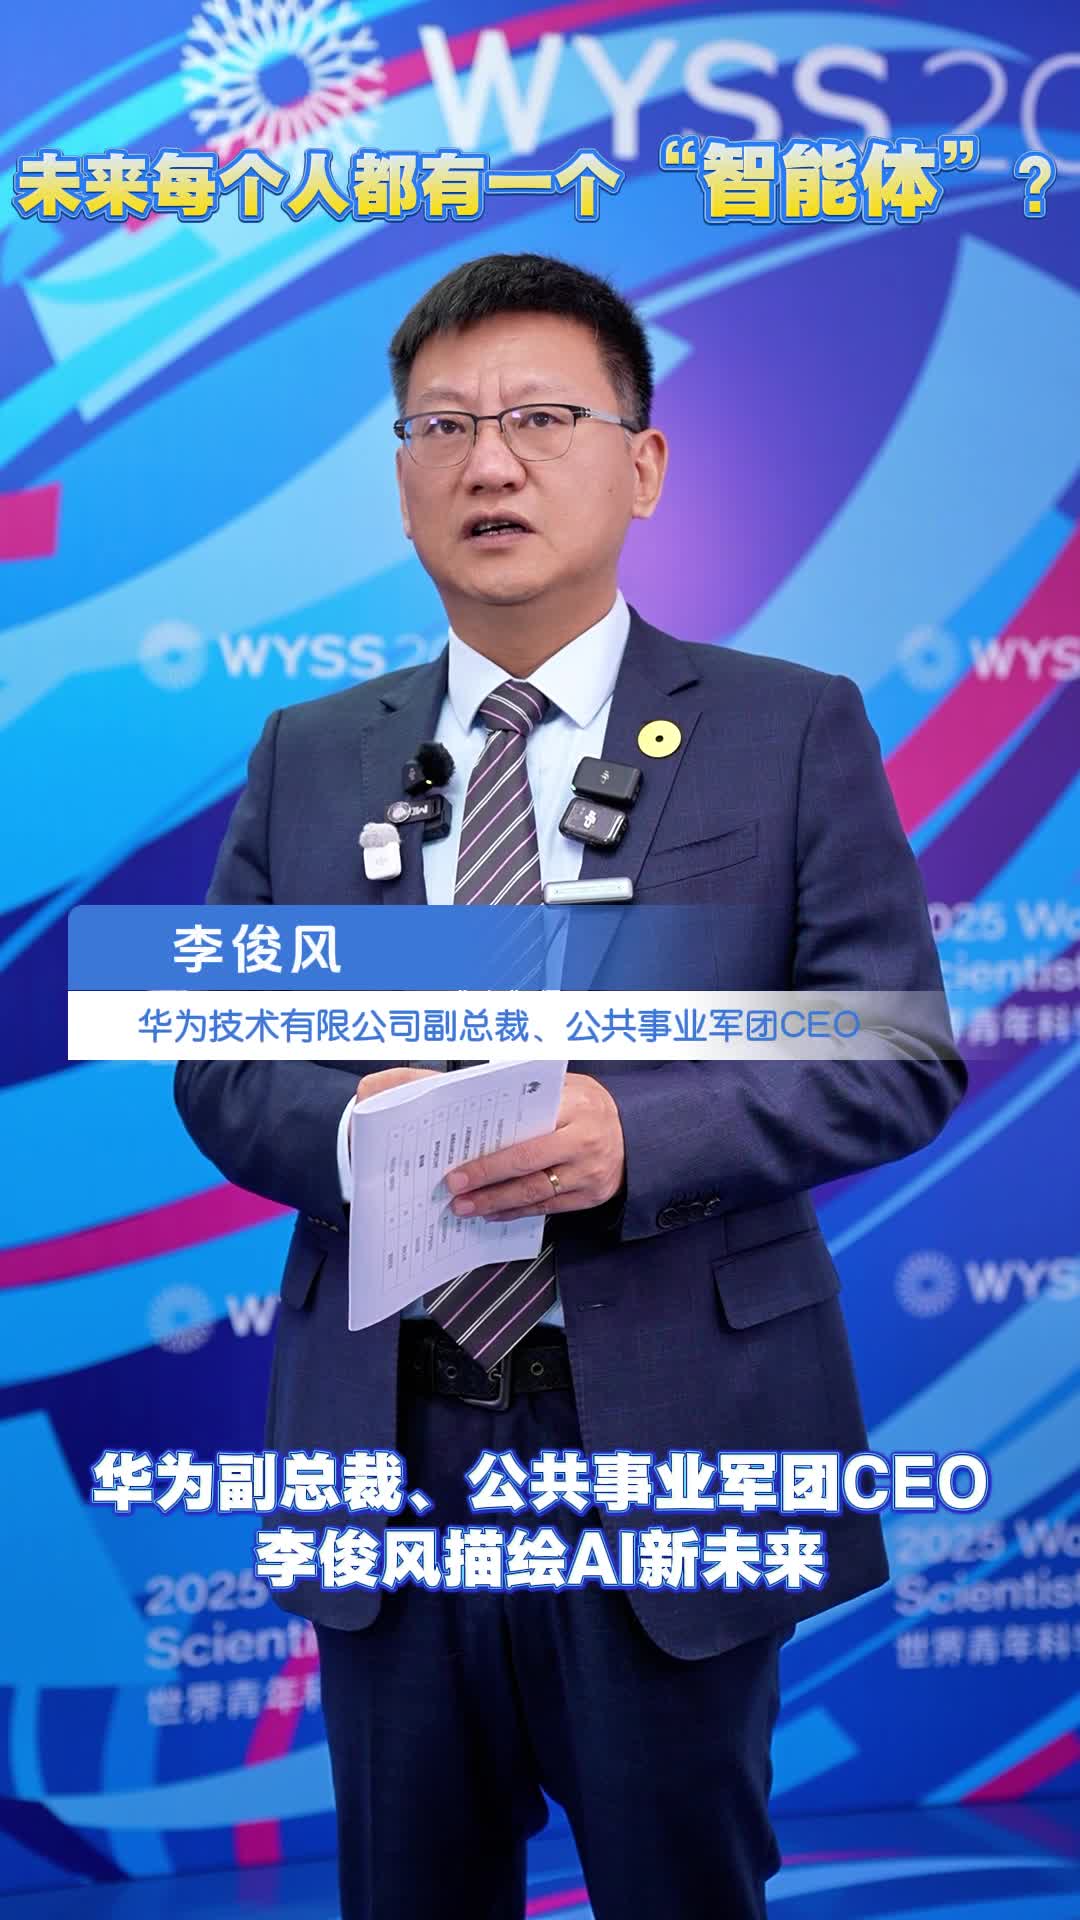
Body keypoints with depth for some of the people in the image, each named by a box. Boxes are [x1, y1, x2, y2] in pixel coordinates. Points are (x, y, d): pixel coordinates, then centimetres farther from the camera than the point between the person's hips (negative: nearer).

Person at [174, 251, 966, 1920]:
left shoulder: (794, 731, -1)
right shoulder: (306, 760, 9)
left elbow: (900, 1058, -6)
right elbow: (217, 1067, 8)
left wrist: (636, 1130, -22)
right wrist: (352, 1120, -15)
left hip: (670, 1454, -2)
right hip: (385, 1453, 3)